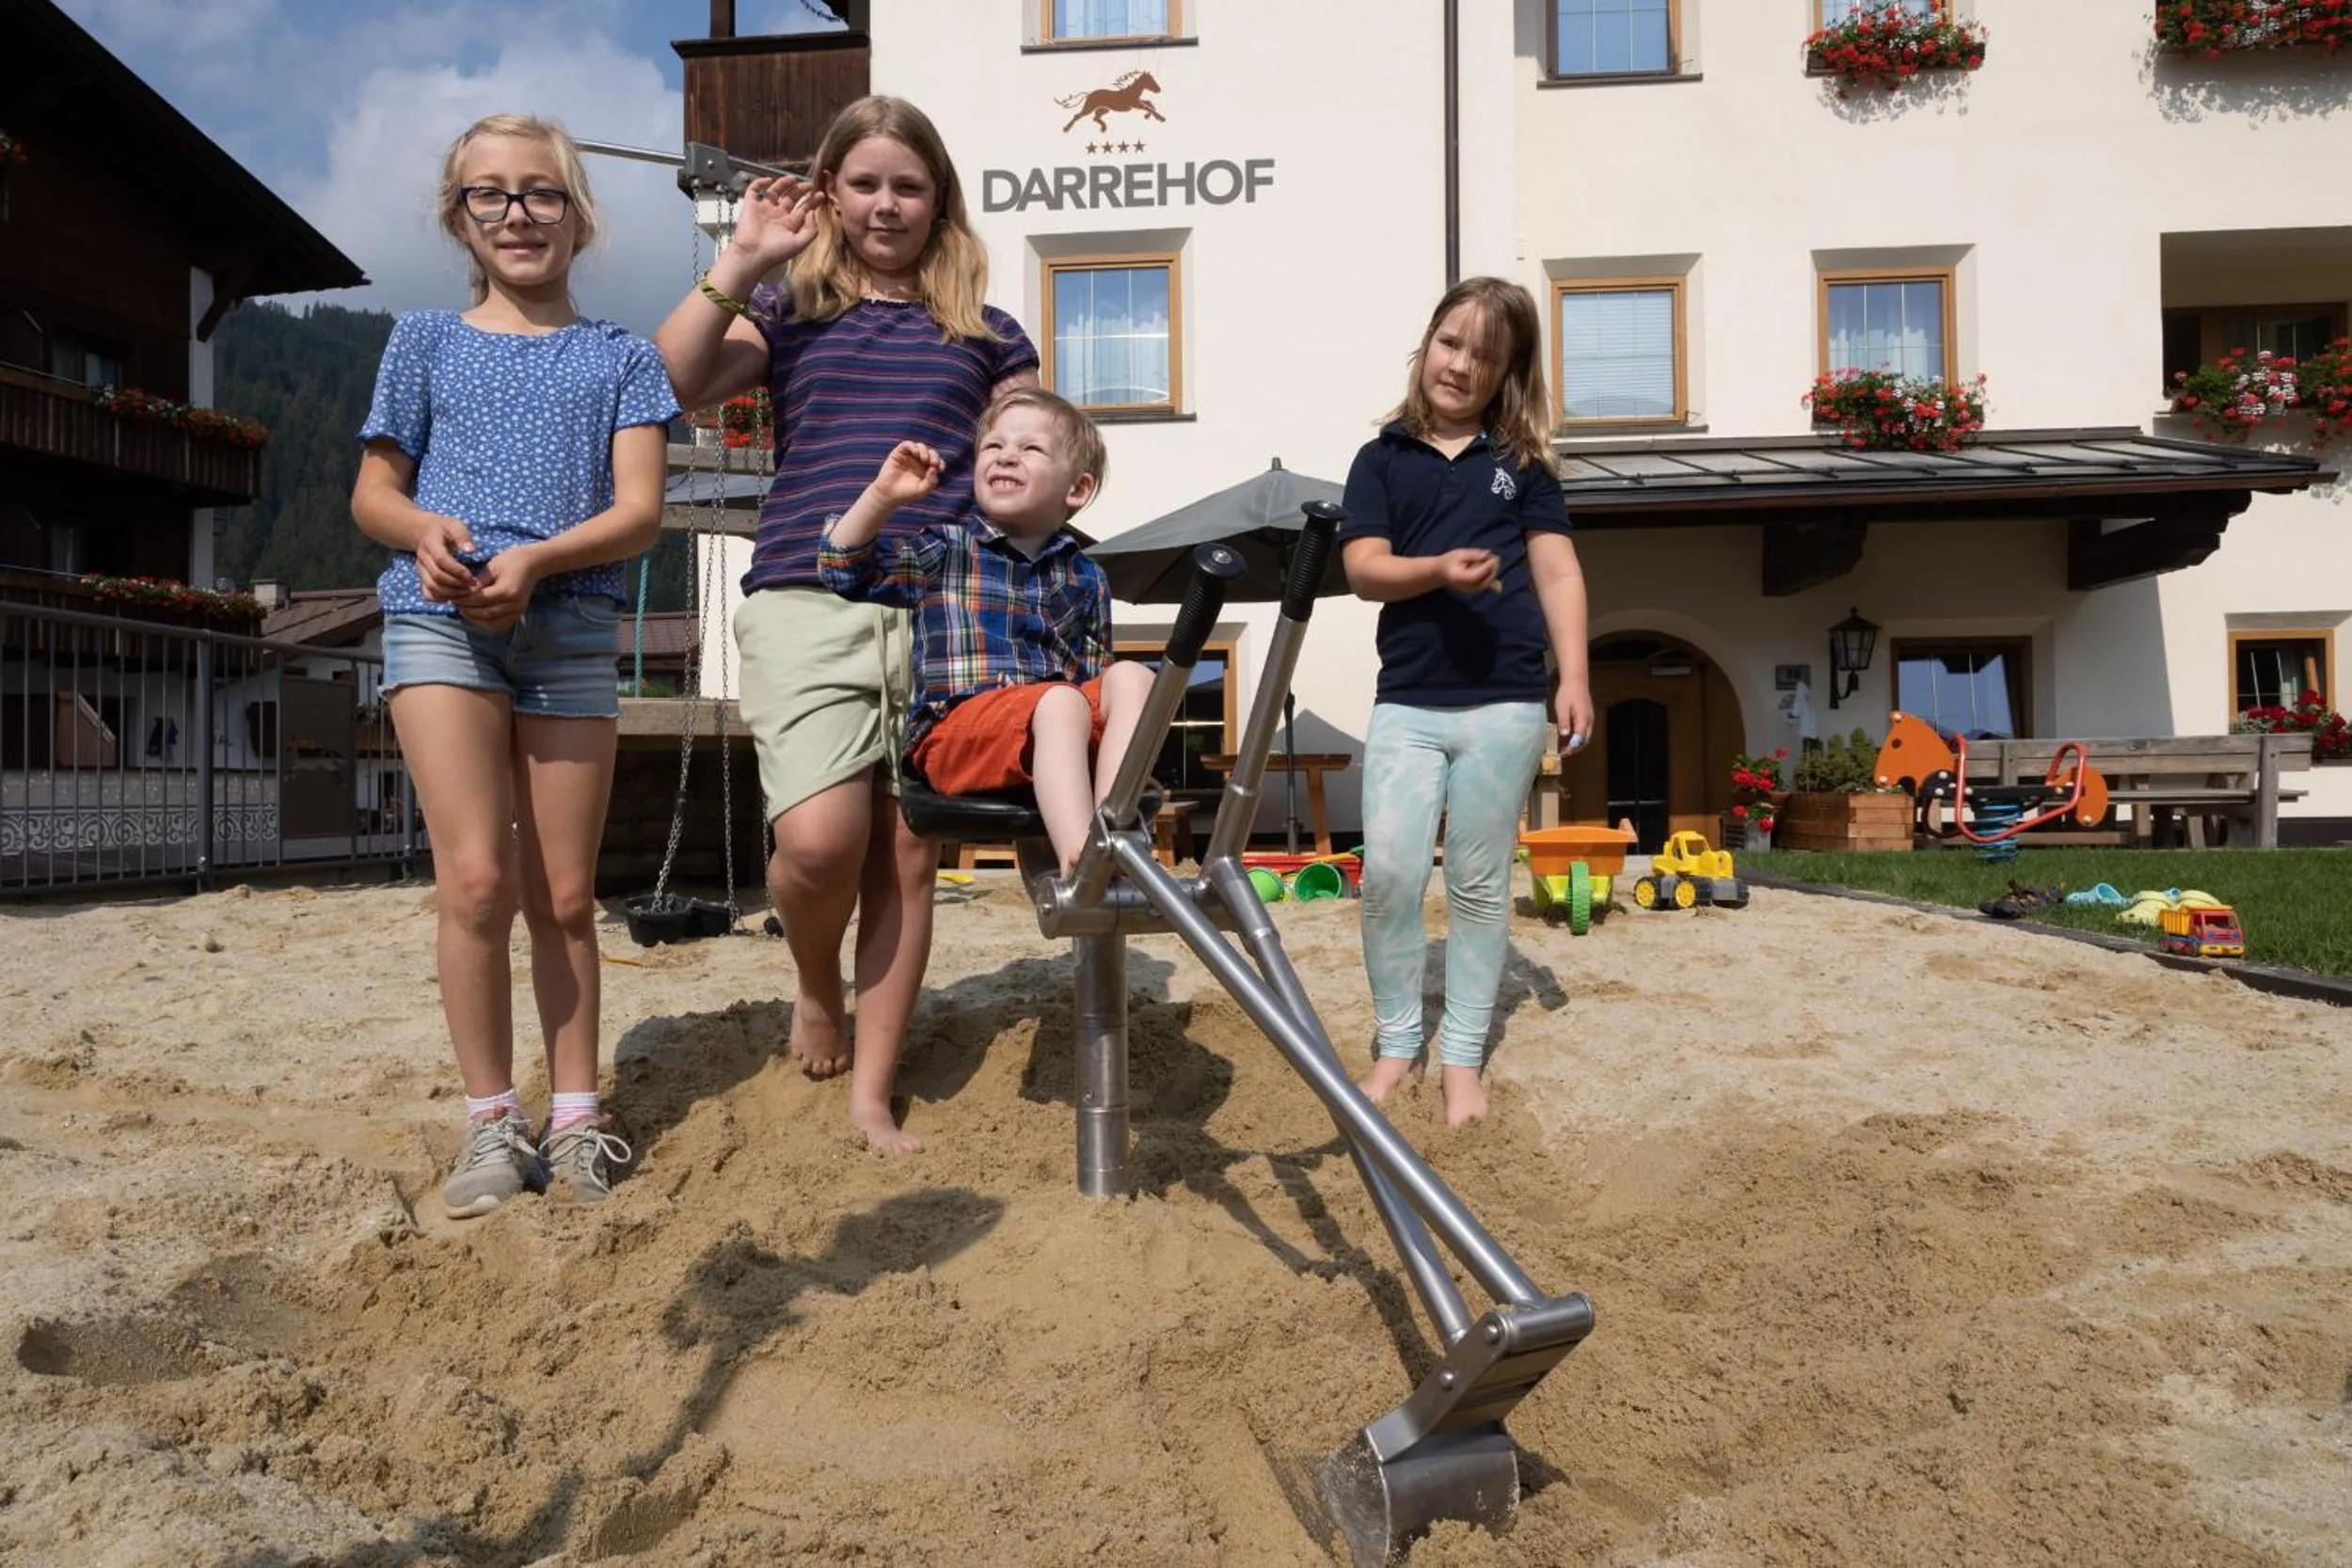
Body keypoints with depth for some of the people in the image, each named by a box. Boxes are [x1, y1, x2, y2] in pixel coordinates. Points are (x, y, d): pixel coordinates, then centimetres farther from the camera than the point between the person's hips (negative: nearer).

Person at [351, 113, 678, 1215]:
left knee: (565, 895, 4)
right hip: (439, 621, 0)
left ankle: (576, 1118, 14)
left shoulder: (619, 358, 12)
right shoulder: (426, 342, 13)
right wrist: (426, 528, -11)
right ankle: (491, 1123, 0)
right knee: (476, 874, -12)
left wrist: (534, 559, -16)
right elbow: (373, 492, 12)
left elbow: (639, 511, 1)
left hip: (571, 629, 1)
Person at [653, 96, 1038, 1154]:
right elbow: (672, 388, -2)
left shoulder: (982, 334, 17)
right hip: (807, 600, -1)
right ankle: (816, 989, 17)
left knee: (907, 855, 2)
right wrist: (741, 261, -3)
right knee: (821, 837, -18)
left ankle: (871, 1094, 14)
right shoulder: (789, 315, 14)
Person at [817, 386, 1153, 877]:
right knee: (1060, 702, -33)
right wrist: (882, 495, -3)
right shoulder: (945, 550, 13)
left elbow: (1091, 674, 22)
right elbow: (844, 573, 9)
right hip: (955, 733, -4)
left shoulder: (1087, 579, 19)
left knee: (1130, 676, -23)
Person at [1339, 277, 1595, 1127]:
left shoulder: (1523, 463, 10)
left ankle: (1462, 1058, 16)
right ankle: (1396, 1044, 11)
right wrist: (1439, 569, -21)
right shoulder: (1382, 459, 9)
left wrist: (1573, 677, -5)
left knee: (1479, 883, 6)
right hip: (1406, 700, 0)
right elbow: (1363, 568, -2)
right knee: (1389, 871, -7)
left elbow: (1558, 573, 5)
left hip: (1505, 700, 0)